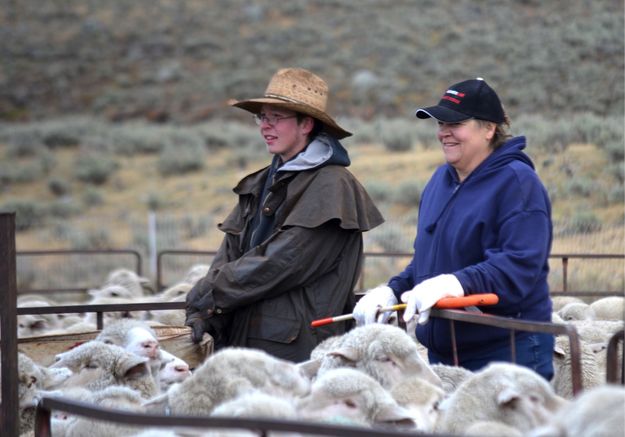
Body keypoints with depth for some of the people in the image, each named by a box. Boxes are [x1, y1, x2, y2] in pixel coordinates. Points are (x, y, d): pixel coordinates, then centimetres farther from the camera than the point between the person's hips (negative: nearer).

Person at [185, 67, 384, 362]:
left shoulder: (331, 186, -8)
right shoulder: (261, 184, 18)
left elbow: (281, 264, -15)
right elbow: (229, 255, 12)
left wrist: (207, 294, -8)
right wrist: (203, 316, -4)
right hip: (242, 341, 7)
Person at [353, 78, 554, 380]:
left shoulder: (517, 182, -12)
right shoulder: (441, 179, 13)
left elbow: (520, 267, -23)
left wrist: (455, 284, -36)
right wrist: (393, 291, 1)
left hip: (507, 351, -8)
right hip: (443, 352, 8)